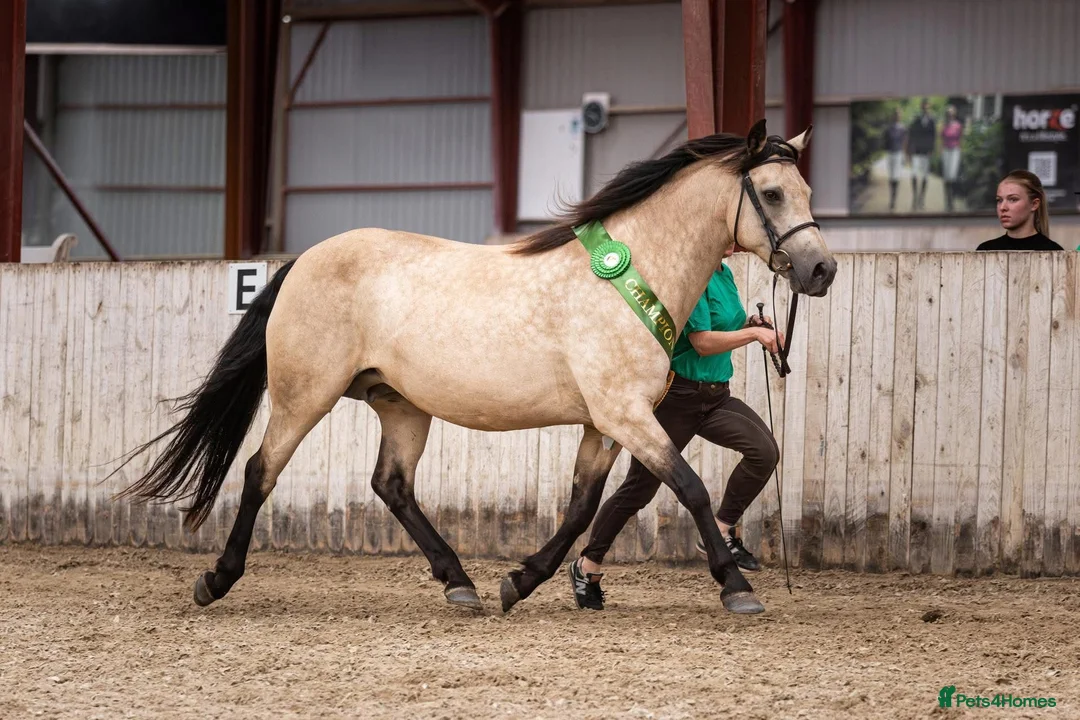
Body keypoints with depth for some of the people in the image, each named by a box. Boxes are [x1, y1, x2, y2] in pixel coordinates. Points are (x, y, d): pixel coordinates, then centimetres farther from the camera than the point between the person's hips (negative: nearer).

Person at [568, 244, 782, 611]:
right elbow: (703, 342, -22)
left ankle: (720, 533, -3)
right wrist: (754, 333, -22)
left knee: (764, 449, -16)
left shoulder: (724, 275, 11)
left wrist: (751, 325, 5)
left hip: (715, 396, 8)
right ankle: (588, 565, 17)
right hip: (677, 396, -8)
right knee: (640, 487, 1)